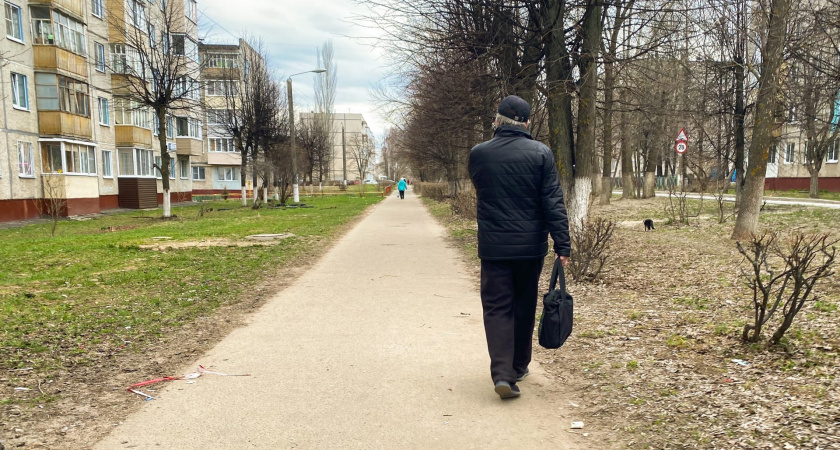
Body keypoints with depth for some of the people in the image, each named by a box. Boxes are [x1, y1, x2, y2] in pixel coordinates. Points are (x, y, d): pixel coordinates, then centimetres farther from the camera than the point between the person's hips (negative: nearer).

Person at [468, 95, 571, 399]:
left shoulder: (478, 154, -2)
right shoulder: (541, 154, -6)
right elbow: (553, 203, -9)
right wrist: (562, 245, -7)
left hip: (493, 246, 0)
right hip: (530, 246, 1)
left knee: (497, 308, 4)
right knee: (524, 307, 16)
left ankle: (502, 373, -9)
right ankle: (519, 366, 30)